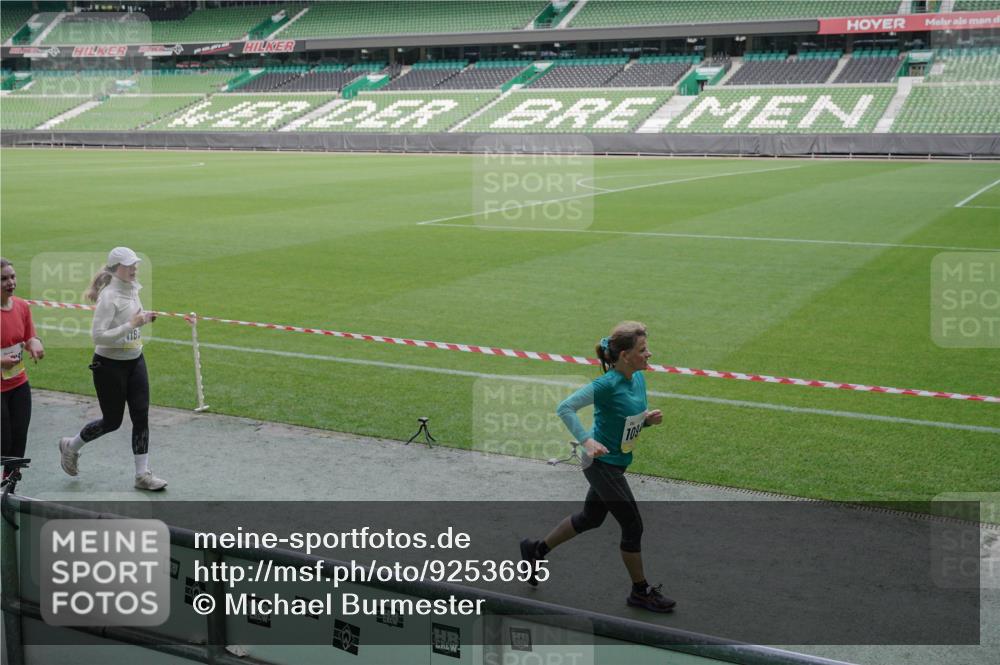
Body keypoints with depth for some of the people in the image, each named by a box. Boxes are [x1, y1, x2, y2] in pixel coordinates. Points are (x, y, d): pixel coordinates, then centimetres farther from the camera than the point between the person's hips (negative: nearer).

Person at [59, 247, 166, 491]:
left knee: (141, 416, 3)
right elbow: (98, 335, -25)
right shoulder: (109, 297, -21)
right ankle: (71, 446, 33)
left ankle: (142, 474, 10)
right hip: (109, 365, -7)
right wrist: (132, 324, -29)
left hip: (135, 361, 7)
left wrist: (144, 318, 0)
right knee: (112, 421, 5)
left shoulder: (132, 289, 4)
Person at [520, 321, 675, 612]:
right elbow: (565, 407, -26)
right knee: (632, 525, 0)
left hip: (618, 462, 9)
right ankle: (640, 591, 19)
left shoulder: (638, 379, 1)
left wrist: (649, 418, -7)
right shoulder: (607, 384, -25)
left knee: (590, 519, 23)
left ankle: (536, 549, 41)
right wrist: (587, 440, -33)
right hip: (601, 463, -9)